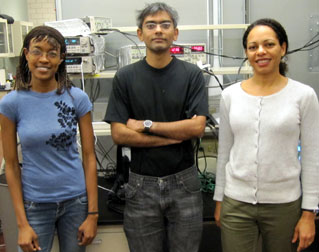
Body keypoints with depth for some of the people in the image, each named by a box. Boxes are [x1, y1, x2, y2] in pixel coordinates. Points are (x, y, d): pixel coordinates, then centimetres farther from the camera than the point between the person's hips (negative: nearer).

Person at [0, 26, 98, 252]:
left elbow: (89, 157, -4)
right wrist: (22, 223, -7)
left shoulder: (77, 98, -6)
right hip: (35, 204, -1)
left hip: (76, 200, 1)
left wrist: (93, 214, -6)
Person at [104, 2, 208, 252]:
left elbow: (197, 127, -12)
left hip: (183, 181, 0)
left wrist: (146, 125, -12)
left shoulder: (191, 74, -3)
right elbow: (119, 134, -9)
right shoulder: (125, 77, -2)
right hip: (142, 183, 0)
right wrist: (175, 136, -12)